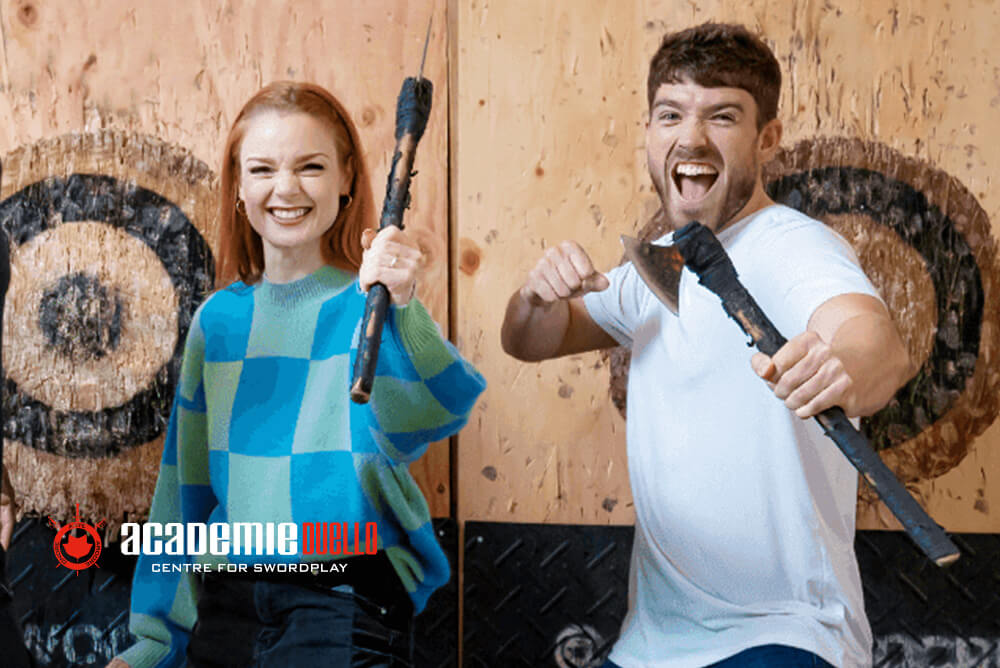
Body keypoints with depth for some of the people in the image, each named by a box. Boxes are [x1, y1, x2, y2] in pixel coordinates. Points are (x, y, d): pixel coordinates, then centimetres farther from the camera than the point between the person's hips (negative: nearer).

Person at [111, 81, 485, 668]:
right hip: (225, 607, 5)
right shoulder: (219, 320, 3)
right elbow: (186, 485, 10)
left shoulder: (369, 303, -10)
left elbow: (410, 423, -30)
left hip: (346, 615, -4)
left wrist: (398, 311, -48)